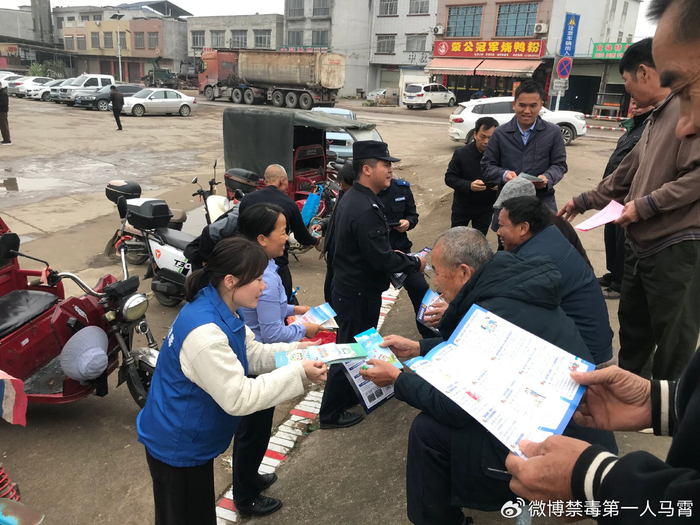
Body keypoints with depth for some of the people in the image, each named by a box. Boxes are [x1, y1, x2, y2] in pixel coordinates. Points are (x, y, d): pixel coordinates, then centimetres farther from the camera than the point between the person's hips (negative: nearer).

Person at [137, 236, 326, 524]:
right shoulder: (204, 332, -36)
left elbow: (252, 353, 5)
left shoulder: (222, 310, -5)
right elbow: (238, 398, -32)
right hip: (176, 445, -8)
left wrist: (295, 350, -8)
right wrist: (298, 372, -29)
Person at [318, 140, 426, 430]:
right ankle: (331, 414, 21)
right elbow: (381, 259, -28)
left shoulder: (352, 198, 6)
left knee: (354, 345, 24)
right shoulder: (366, 209, -27)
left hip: (349, 286, 10)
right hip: (359, 293, -10)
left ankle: (350, 394, 43)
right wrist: (415, 262, -13)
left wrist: (393, 254, 10)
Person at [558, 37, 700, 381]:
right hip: (641, 243, 10)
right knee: (633, 326, 21)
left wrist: (645, 205, -19)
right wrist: (584, 201, 28)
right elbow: (626, 175, 26)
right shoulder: (656, 119, 18)